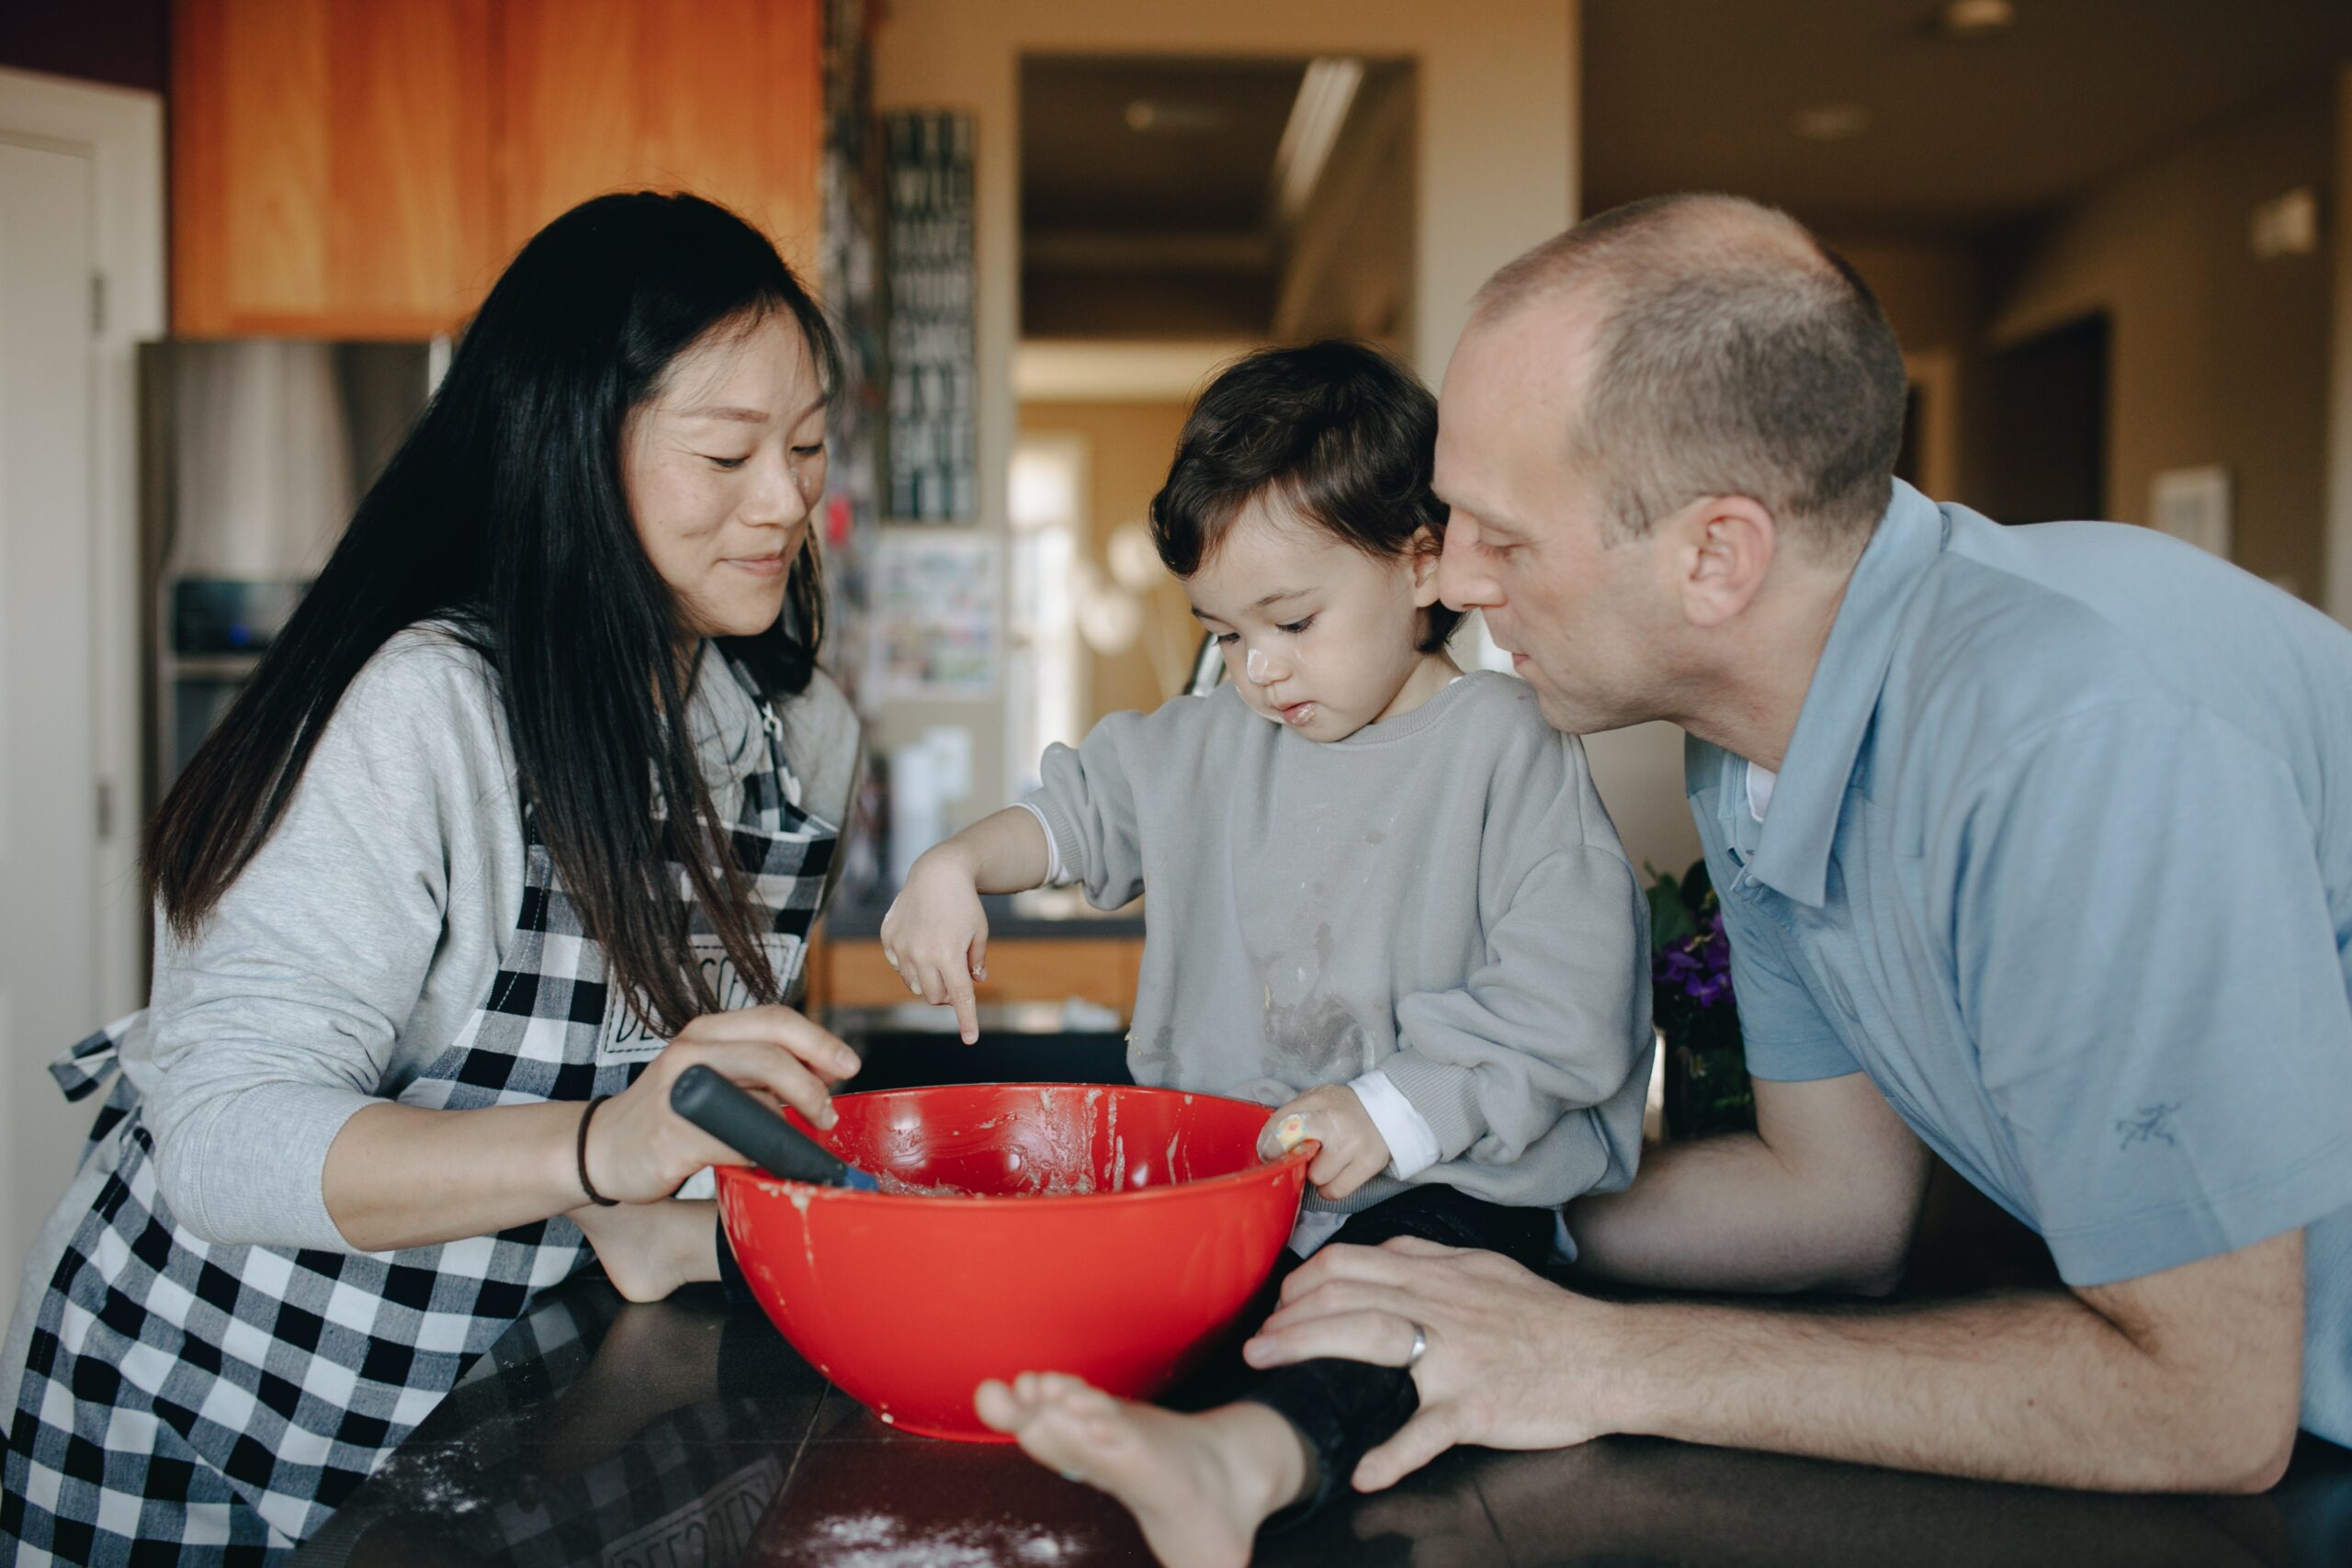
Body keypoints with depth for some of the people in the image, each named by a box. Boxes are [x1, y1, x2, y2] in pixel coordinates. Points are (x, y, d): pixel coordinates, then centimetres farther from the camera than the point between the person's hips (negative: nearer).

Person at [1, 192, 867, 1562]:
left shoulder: (802, 732, -4)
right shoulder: (424, 707, -26)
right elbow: (224, 1138, -32)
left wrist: (650, 1216, -9)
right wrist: (597, 1148, -46)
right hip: (209, 1415, -5)